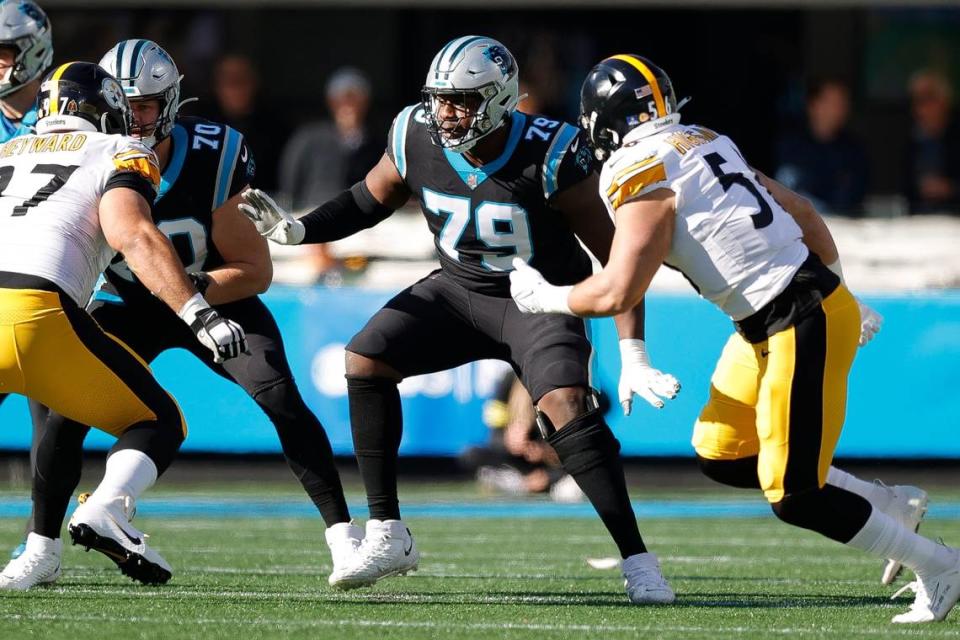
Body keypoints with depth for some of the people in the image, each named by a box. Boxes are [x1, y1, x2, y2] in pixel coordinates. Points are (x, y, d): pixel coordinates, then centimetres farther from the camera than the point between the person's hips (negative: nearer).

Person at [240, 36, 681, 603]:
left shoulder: (547, 156, -28)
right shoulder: (417, 139, -15)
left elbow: (615, 254, -23)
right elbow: (372, 200, 7)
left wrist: (633, 355, -29)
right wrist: (298, 230, -10)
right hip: (462, 288, 6)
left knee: (565, 404, -28)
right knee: (365, 360, -7)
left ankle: (638, 562, -21)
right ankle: (388, 537, 3)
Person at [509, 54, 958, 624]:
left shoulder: (644, 178, -13)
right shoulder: (703, 146, 13)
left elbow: (618, 293, -17)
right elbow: (802, 213, 18)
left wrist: (546, 298, 1)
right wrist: (841, 293, 28)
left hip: (804, 325, -9)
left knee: (793, 495, -5)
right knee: (720, 456, 15)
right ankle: (886, 506, 21)